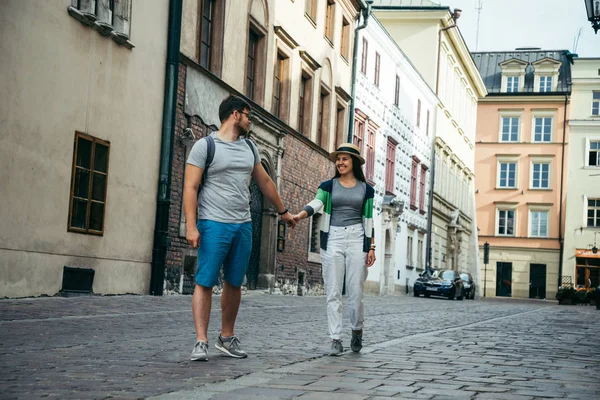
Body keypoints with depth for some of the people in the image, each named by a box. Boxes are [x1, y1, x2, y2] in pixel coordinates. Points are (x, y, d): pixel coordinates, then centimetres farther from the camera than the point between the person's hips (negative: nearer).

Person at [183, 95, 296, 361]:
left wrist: (283, 212, 30)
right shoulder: (205, 146, -3)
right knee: (205, 282, -7)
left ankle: (227, 338, 19)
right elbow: (190, 187, -8)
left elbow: (264, 182, 26)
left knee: (234, 283, 9)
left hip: (243, 226, 6)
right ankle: (201, 342, -6)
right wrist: (191, 226, -17)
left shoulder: (249, 147, 16)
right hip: (214, 224, -6)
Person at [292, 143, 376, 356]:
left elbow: (368, 220, 10)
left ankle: (357, 330, 23)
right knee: (333, 292, -2)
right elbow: (315, 204, -10)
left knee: (355, 291, -2)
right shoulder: (328, 186, 7)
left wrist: (371, 247, 3)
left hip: (357, 239, 0)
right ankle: (336, 340, 1)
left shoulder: (366, 189, 10)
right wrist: (299, 215, -31)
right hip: (332, 239, 0)